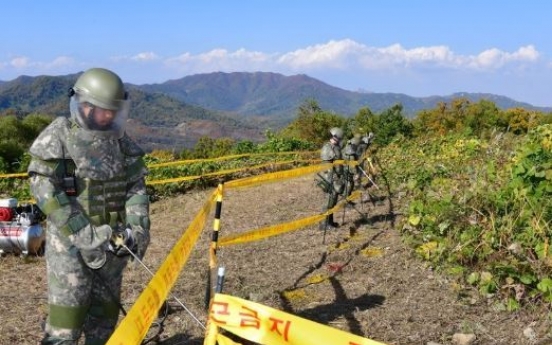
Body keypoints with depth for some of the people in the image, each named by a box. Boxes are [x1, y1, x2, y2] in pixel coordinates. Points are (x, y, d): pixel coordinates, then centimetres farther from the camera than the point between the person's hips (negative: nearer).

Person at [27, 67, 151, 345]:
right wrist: (82, 232, -20)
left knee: (105, 313, 14)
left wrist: (137, 227, -7)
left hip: (112, 241, 5)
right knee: (66, 315, -4)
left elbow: (136, 186, 9)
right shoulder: (57, 137, -7)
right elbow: (43, 187, -15)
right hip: (70, 242, -5)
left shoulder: (121, 141, 8)